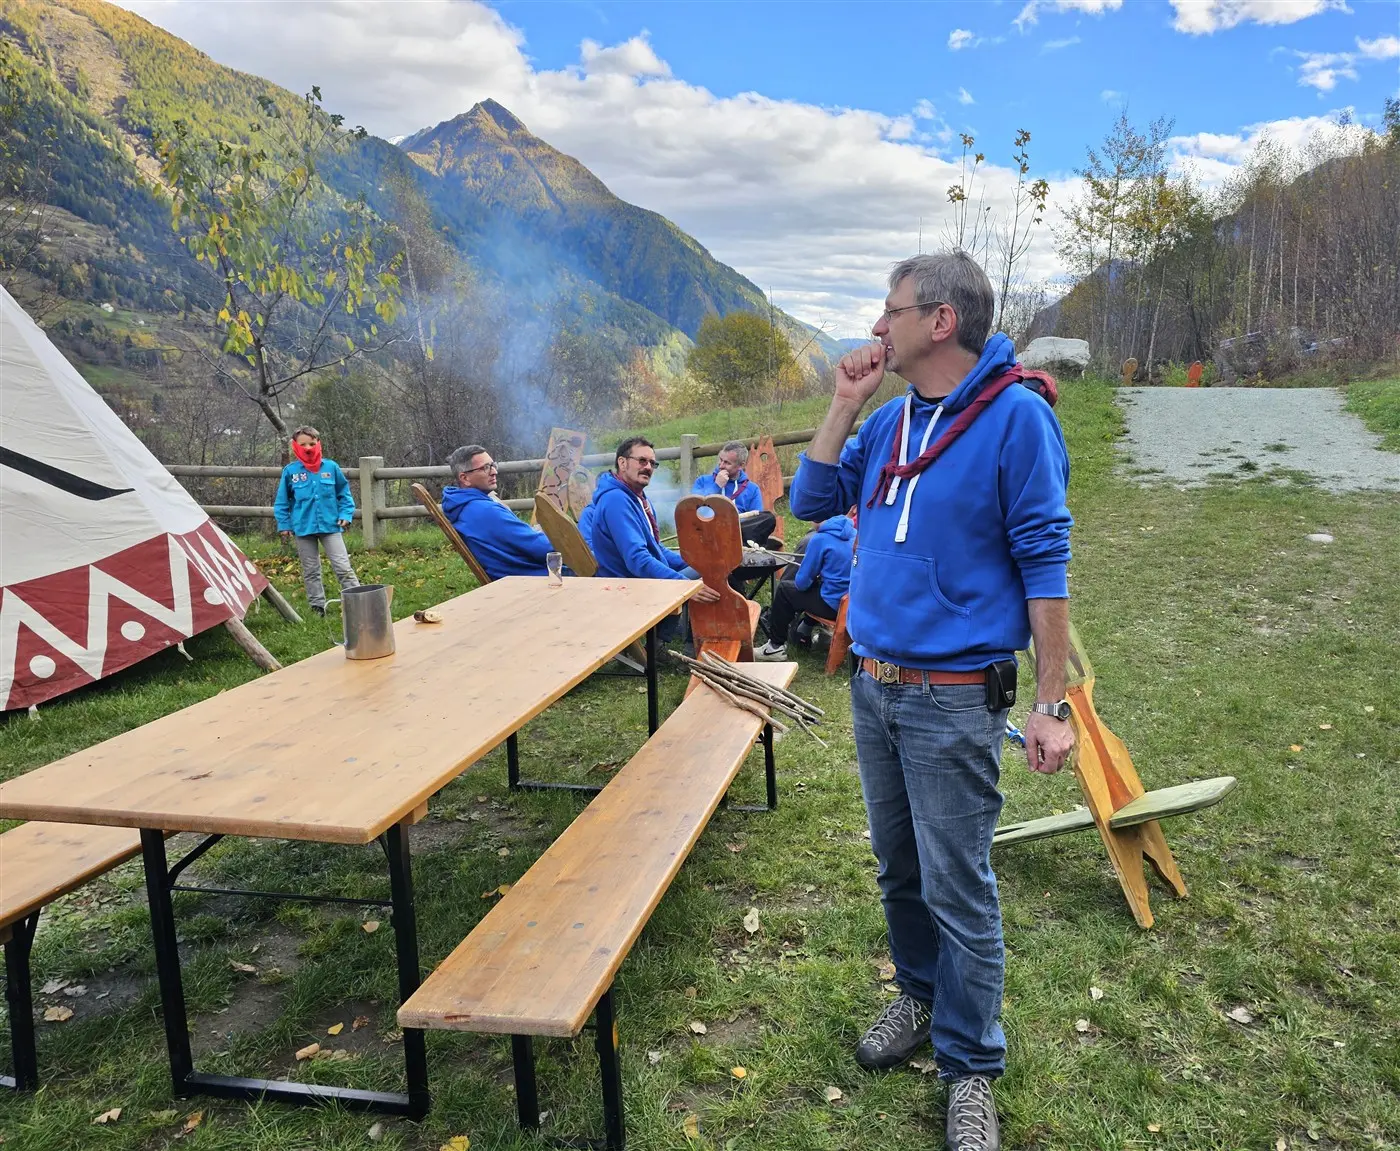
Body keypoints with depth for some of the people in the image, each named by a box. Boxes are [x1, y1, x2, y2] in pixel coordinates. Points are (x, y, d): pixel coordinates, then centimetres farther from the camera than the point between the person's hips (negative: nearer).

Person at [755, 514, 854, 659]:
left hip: (834, 604, -7)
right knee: (816, 582, 30)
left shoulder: (820, 539, -15)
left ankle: (776, 646, 20)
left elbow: (802, 582, -8)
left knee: (783, 589, 12)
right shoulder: (854, 533, 5)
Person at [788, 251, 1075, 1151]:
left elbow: (1045, 563, -13)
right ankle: (921, 994, 42)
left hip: (953, 698, -7)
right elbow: (811, 502, 9)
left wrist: (1052, 705, -15)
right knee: (899, 868, 20)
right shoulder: (890, 419, 8)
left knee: (957, 890, 3)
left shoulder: (1014, 417, -12)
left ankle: (971, 1069, 21)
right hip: (873, 688, 7)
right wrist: (845, 404, -1)